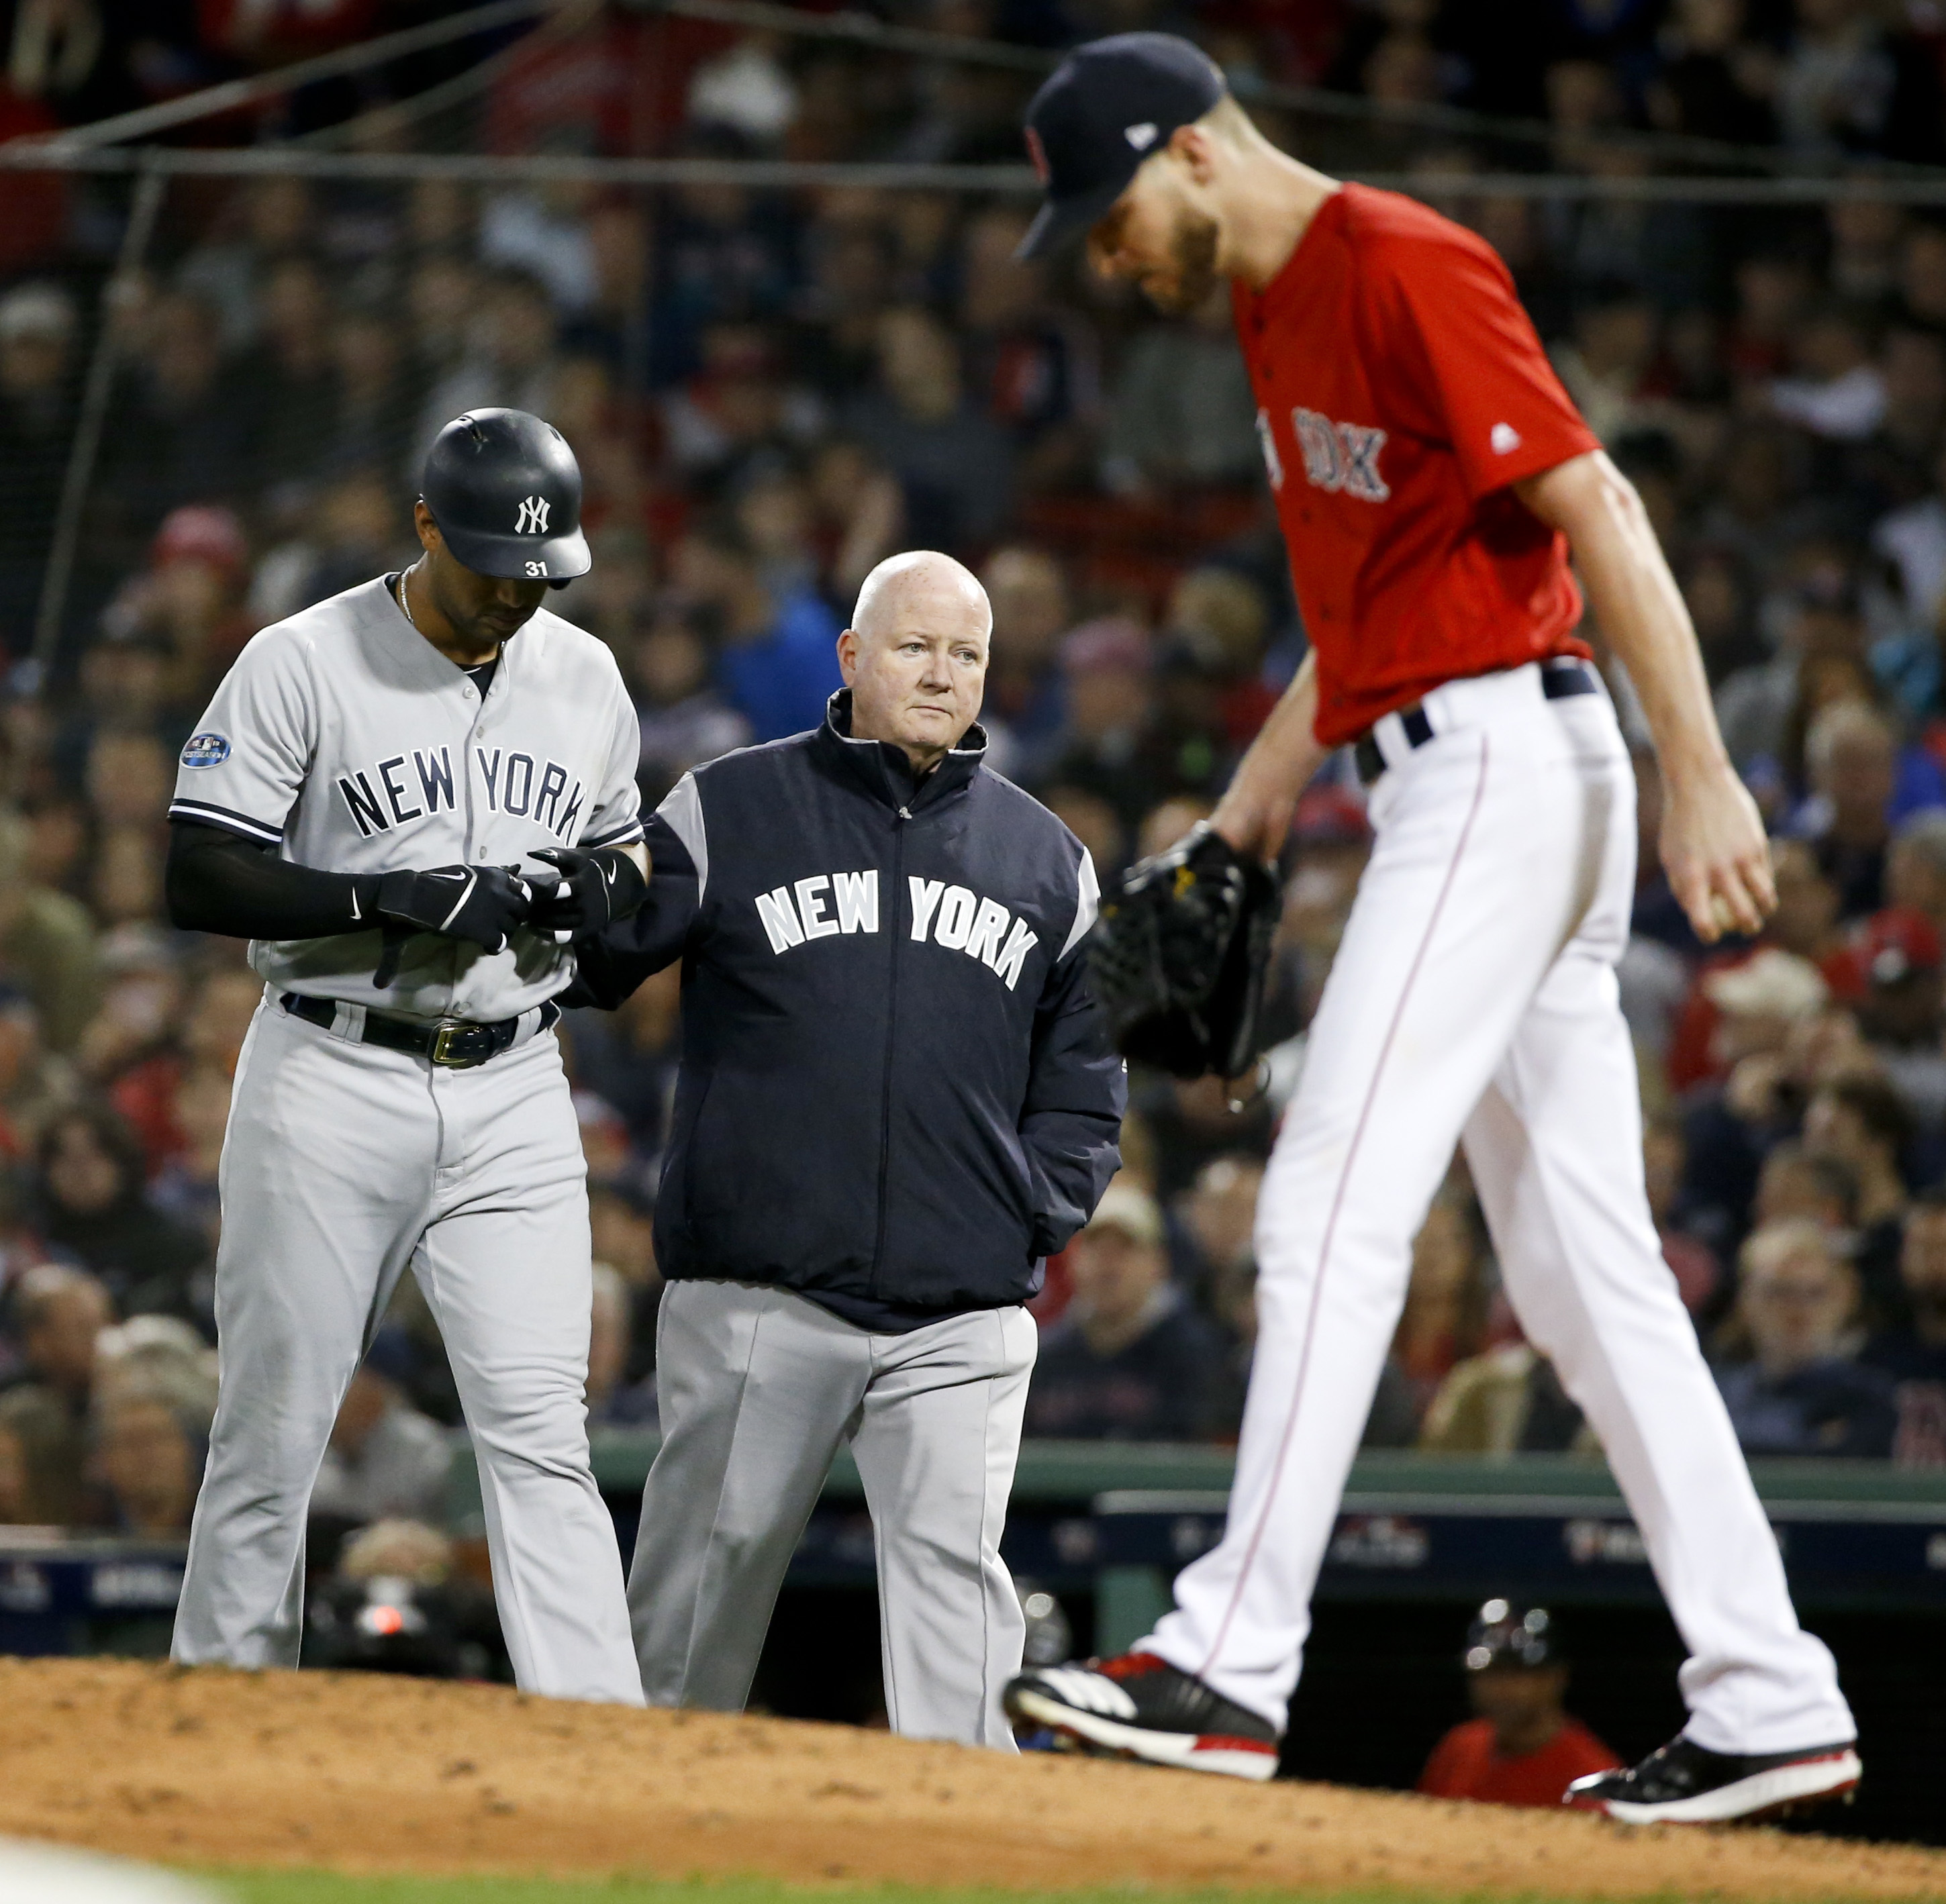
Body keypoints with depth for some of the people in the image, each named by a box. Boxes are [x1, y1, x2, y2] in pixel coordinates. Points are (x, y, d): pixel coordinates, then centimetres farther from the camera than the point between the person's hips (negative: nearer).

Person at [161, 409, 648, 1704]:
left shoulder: (585, 677, 10)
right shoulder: (305, 664, -7)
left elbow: (626, 847, 23)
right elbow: (201, 880, -11)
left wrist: (610, 883, -2)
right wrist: (397, 900, -21)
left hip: (512, 1098, 3)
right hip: (334, 1086, -3)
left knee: (541, 1430, -6)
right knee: (274, 1431, 1)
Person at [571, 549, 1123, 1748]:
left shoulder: (1047, 860, 15)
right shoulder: (728, 814, 6)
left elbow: (1085, 1079, 19)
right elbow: (585, 968, 3)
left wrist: (1036, 1218, 4)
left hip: (963, 1321, 2)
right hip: (758, 1299, -1)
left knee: (955, 1580, -8)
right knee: (707, 1572, 4)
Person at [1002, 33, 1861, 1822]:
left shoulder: (1407, 266, -12)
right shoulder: (1280, 308, 18)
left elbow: (1594, 504, -18)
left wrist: (1702, 774, -24)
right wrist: (1262, 791, 21)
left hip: (1504, 760, -10)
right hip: (1447, 788, 10)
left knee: (1335, 1207, -13)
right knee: (1581, 1267, 7)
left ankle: (1233, 1665, -15)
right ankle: (1766, 1701, 7)